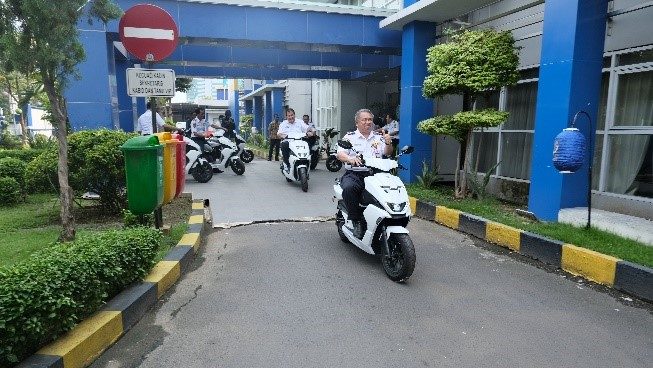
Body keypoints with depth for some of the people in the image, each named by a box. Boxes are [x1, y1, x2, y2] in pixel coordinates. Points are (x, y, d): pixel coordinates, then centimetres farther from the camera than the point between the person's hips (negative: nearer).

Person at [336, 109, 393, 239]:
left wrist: (388, 143, -19)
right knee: (348, 188, -35)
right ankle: (356, 221, -21)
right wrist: (350, 159, -27)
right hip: (353, 174, -2)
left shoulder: (379, 138, 19)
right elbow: (340, 153, -5)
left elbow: (387, 153, 4)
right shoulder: (349, 137, 11)